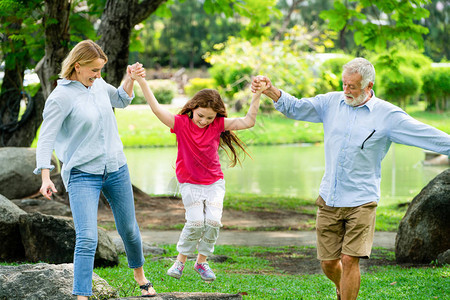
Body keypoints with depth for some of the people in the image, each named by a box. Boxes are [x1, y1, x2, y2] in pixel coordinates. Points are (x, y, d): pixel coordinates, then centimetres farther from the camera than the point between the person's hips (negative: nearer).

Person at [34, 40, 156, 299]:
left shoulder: (98, 84, 5)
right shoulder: (60, 97, -13)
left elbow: (121, 100, 26)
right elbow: (46, 138, -15)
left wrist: (130, 79, 7)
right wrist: (45, 177, -26)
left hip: (116, 168, 6)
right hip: (82, 174, -6)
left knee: (129, 229, 18)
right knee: (87, 239, -17)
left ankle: (139, 273, 42)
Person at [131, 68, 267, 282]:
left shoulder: (218, 124, -7)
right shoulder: (181, 123, -13)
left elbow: (248, 122, -13)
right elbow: (157, 108, -22)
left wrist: (257, 96, -23)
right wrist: (141, 82, -32)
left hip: (214, 182, 2)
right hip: (190, 182, -2)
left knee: (213, 221, -12)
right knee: (195, 221, -17)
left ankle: (202, 261, 10)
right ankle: (181, 260, 5)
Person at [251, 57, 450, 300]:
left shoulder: (388, 115, -5)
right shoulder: (332, 102, 7)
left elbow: (429, 137, -6)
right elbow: (295, 107, 8)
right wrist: (269, 89, -7)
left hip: (361, 201, -4)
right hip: (328, 198, 4)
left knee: (349, 259, -12)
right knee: (328, 262, 9)